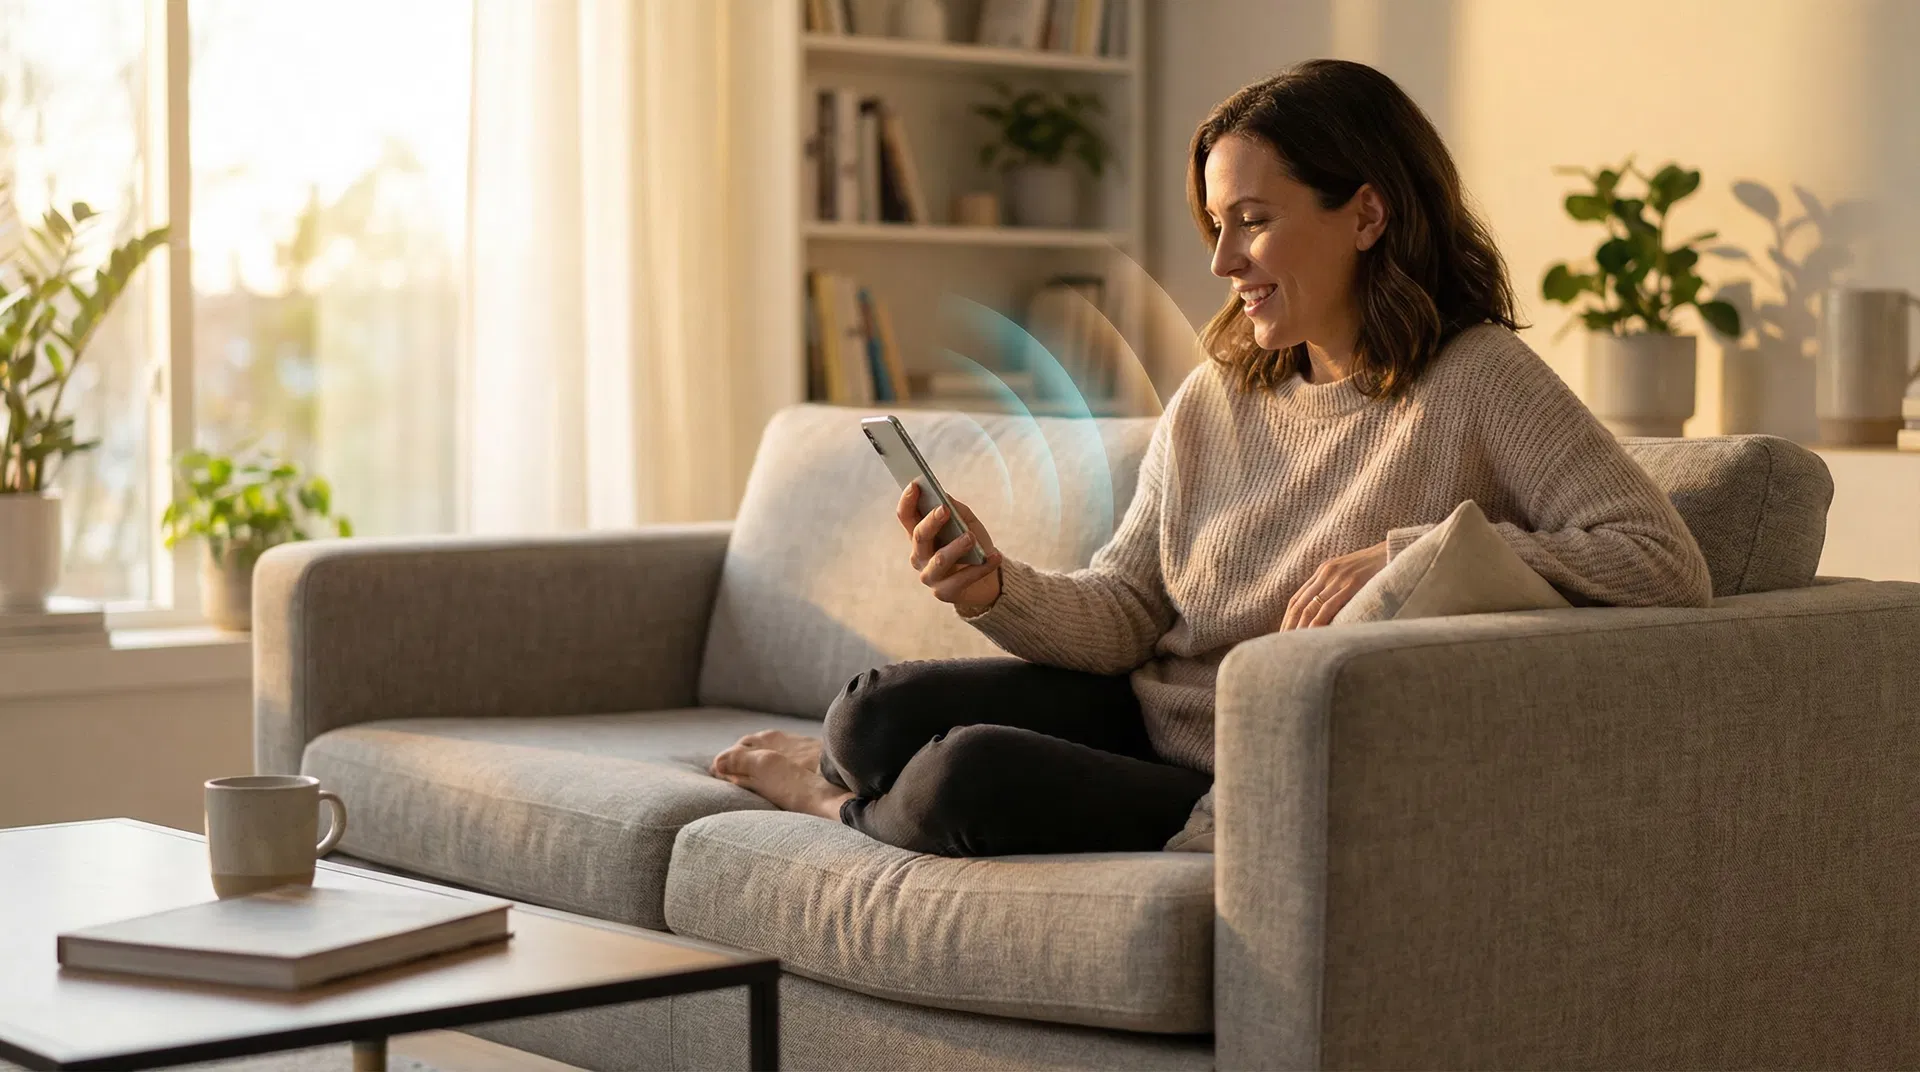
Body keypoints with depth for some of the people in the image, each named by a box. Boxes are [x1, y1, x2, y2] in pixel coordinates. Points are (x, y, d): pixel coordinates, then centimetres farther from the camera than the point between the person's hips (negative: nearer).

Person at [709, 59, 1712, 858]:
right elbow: (1122, 613, 5)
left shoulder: (1478, 381, -14)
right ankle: (856, 759, 23)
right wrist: (1001, 589, -18)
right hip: (1137, 717, 6)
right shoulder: (1212, 399, 5)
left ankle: (852, 802, 11)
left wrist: (1404, 552, -29)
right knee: (878, 710, -14)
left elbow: (1669, 568, -23)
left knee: (968, 775, -24)